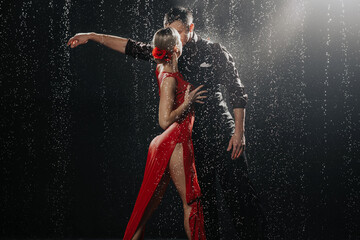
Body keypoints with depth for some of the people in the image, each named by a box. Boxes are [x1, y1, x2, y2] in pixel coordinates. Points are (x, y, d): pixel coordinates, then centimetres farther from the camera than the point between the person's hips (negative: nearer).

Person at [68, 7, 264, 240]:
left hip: (222, 133, -4)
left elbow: (237, 94, -1)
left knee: (237, 190, -7)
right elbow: (133, 47, 9)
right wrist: (92, 36, 6)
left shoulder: (215, 52, -1)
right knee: (202, 194, 7)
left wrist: (239, 131, -8)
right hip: (193, 137, 4)